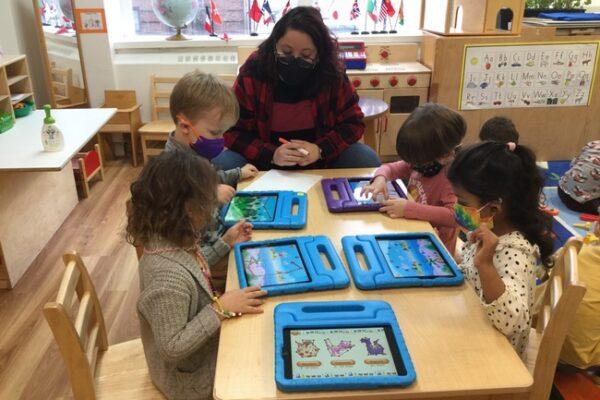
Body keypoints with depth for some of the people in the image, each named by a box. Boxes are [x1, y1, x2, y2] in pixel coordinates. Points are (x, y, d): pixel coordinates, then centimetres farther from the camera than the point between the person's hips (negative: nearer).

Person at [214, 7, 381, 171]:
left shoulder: (332, 71, -14)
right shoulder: (253, 70, -16)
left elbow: (353, 123, -6)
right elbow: (234, 131, -12)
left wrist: (320, 149, -25)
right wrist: (271, 154, -29)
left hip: (321, 161, 1)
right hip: (267, 161, -1)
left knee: (367, 160, -19)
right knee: (222, 165, -26)